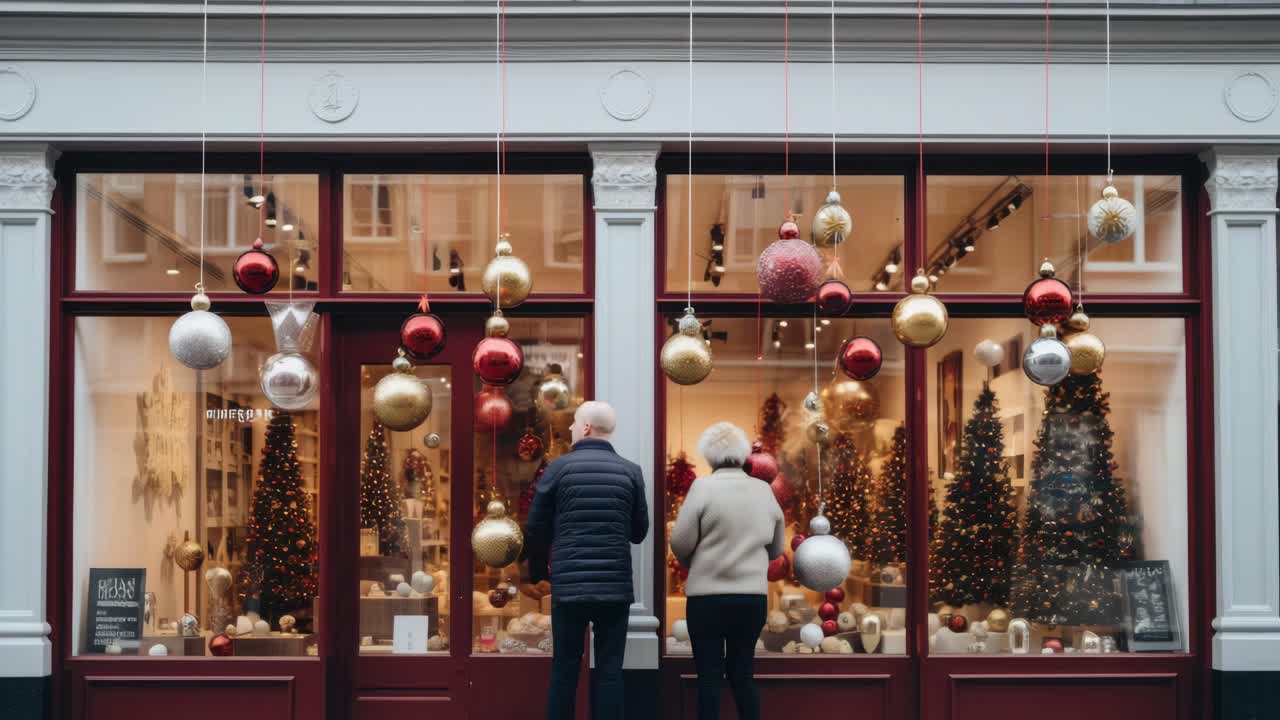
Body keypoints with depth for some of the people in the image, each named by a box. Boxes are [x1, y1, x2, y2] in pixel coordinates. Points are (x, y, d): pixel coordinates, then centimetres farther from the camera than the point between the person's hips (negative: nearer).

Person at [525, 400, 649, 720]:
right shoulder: (631, 471, 2)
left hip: (568, 585, -1)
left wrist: (538, 571, 18)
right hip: (615, 586, 1)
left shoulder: (559, 467, -2)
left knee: (564, 669, 6)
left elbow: (536, 528, 2)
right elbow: (639, 532, 9)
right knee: (609, 670, 3)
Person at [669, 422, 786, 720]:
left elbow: (680, 542, -9)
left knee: (709, 674, 3)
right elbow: (777, 547, 12)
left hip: (708, 595, -4)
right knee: (743, 672, 12)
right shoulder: (764, 490, 4)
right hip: (753, 595, 4)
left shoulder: (702, 487, -9)